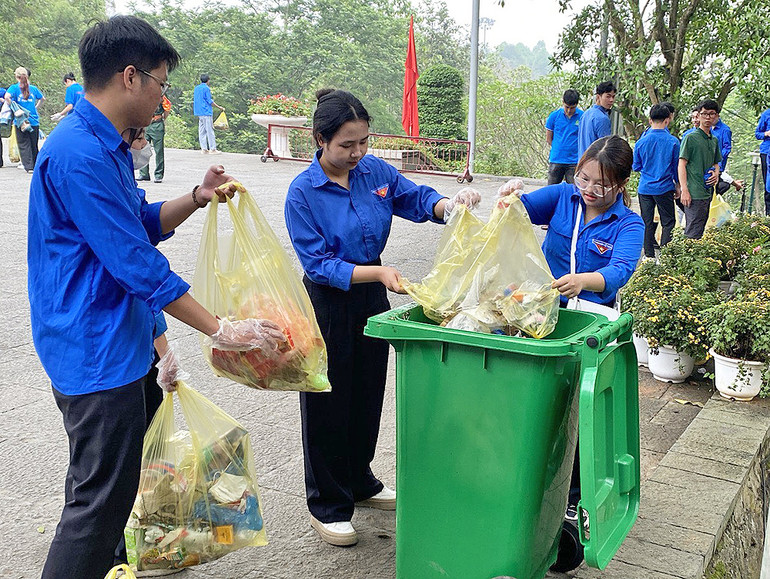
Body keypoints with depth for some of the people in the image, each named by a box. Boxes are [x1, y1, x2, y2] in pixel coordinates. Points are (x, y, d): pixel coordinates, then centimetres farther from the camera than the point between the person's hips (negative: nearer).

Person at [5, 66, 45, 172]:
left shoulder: (14, 87, -5)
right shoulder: (33, 88, 4)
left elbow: (7, 97, -22)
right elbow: (42, 99, 18)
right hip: (34, 121, 3)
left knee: (24, 145, 3)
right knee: (34, 145, 14)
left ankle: (29, 166, -4)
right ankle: (36, 165, 21)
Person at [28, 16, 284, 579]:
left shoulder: (106, 146, 10)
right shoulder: (81, 155, -23)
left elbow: (143, 225, 18)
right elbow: (138, 265, -25)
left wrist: (196, 198, 1)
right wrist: (220, 330, -20)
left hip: (114, 340, 11)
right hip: (96, 352, -11)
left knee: (114, 481, 24)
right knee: (100, 498, 0)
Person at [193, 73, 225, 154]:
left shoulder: (196, 88, 14)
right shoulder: (206, 88, -8)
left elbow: (194, 100, 18)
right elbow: (210, 101, -11)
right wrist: (219, 107, -4)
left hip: (199, 112, 8)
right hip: (206, 112, -8)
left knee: (202, 131, 7)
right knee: (210, 130, -6)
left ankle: (204, 148, 6)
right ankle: (212, 149, -7)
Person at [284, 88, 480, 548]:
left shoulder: (375, 171, -4)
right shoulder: (303, 193, -18)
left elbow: (416, 198, 5)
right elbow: (318, 264, -20)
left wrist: (448, 204, -18)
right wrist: (376, 272, -31)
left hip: (372, 299, 6)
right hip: (328, 303, -5)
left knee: (368, 393, 18)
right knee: (329, 403, 6)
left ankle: (360, 483, 40)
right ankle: (328, 505, 23)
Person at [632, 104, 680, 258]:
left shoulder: (641, 141, -5)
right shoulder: (673, 141, -8)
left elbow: (636, 167, 5)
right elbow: (676, 167, 1)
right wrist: (678, 187, 14)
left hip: (645, 188, 2)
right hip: (664, 188, -2)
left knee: (647, 223, 9)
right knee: (668, 222, 7)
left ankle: (649, 255, 14)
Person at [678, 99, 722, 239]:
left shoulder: (714, 140, 16)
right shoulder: (690, 138, -7)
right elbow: (681, 165, -10)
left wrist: (716, 174, 3)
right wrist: (684, 190, -18)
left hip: (708, 193, 8)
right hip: (694, 194, -8)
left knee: (700, 230, 13)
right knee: (693, 234, -8)